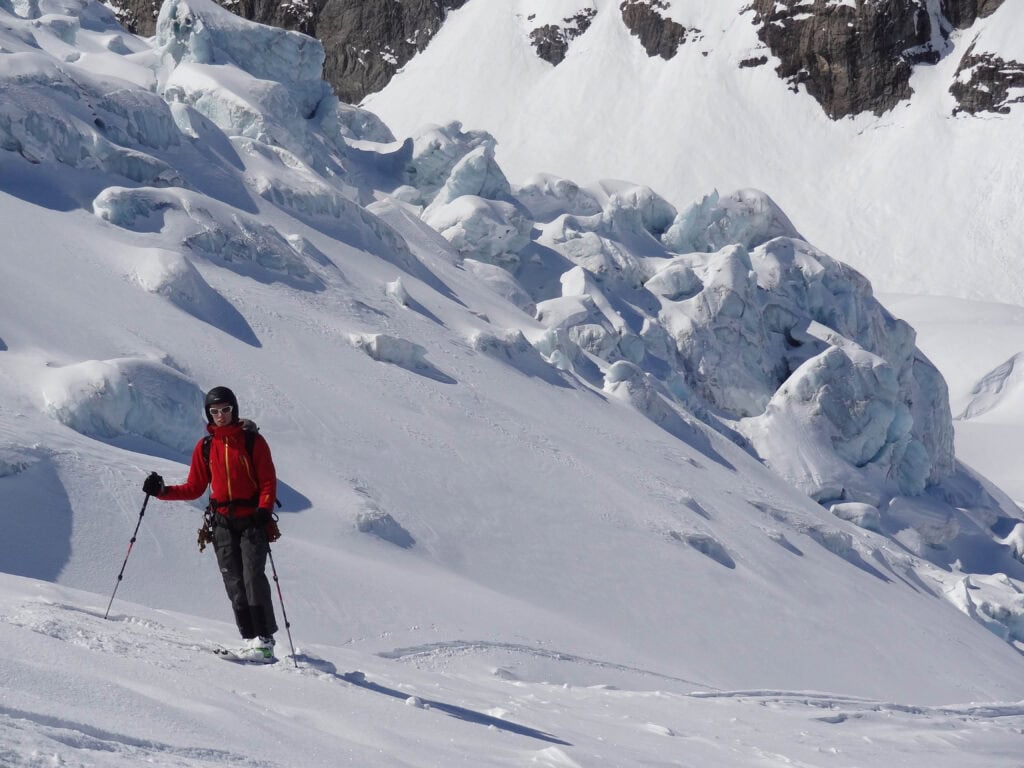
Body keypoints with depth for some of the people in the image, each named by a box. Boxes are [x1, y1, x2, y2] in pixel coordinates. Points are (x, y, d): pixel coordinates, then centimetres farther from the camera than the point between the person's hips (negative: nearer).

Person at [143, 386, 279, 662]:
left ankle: (264, 638, -16)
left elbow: (268, 480, -1)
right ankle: (250, 638, -5)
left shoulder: (252, 441, 1)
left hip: (252, 519, -3)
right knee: (234, 582, -4)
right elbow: (195, 488, 13)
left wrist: (264, 509, -17)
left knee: (253, 576, -15)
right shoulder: (205, 447, 11)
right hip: (223, 522, 3)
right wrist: (163, 491, 0)